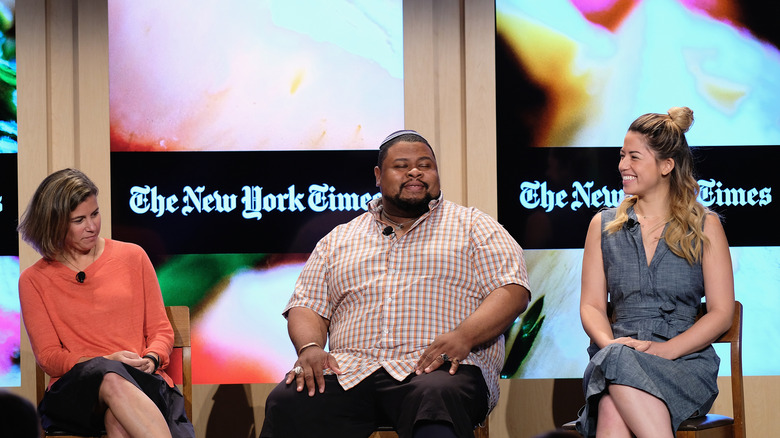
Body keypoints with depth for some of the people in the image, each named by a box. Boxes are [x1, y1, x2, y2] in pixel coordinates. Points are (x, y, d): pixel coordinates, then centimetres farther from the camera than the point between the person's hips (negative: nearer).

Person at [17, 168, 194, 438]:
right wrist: (106, 361, -12)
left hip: (141, 379, 1)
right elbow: (48, 357, 6)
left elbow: (161, 330, 18)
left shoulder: (132, 257, 16)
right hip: (73, 389, -1)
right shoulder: (34, 281, 12)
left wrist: (151, 359, -7)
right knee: (110, 378, -41)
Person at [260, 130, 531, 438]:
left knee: (437, 398, -41)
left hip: (440, 367, -2)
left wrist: (463, 336, -14)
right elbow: (307, 307, 20)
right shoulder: (337, 240, 26)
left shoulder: (472, 226, 17)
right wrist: (310, 347, -5)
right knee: (285, 403, -28)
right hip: (350, 371, 3)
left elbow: (513, 291, 5)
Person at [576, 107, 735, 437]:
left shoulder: (705, 226, 10)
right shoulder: (603, 225, 17)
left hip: (686, 362, -2)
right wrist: (611, 343, -12)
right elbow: (591, 305, 12)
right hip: (614, 359, 2)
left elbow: (721, 312, 3)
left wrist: (666, 349, -13)